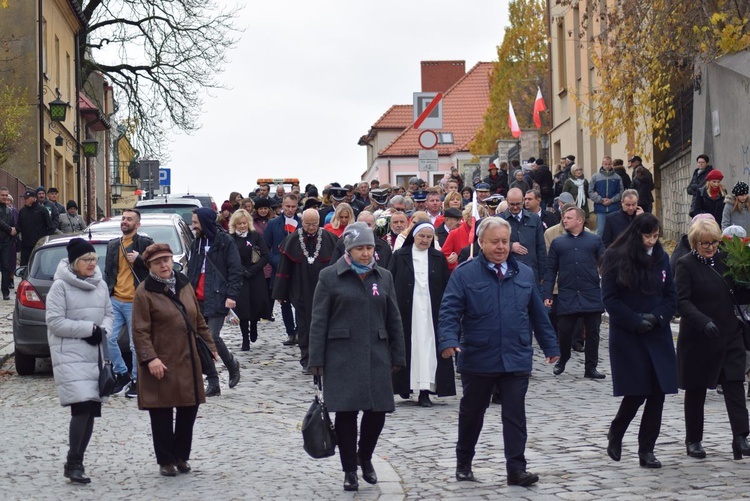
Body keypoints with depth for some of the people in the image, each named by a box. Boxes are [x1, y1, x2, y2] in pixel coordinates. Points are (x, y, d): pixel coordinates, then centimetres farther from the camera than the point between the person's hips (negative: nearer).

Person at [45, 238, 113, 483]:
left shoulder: (100, 285, 11)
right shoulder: (60, 287, -7)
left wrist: (103, 330, -5)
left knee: (91, 410, 6)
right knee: (82, 407, -16)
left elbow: (108, 314, 18)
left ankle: (78, 462, 15)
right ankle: (73, 463, -10)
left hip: (95, 354, 7)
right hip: (70, 356, -6)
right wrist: (90, 328, -14)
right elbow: (54, 321, -11)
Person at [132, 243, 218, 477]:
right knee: (162, 413, 0)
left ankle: (181, 456, 22)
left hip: (188, 361, 6)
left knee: (189, 409, 8)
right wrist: (150, 358, -20)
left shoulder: (184, 285, 11)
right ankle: (165, 460, 11)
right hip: (161, 364, -5)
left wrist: (210, 345, 17)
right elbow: (140, 331, -11)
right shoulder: (145, 292, -7)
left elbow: (198, 320, 19)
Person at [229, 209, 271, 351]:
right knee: (242, 308, -5)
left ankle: (253, 328, 34)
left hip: (256, 278, 1)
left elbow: (265, 256, -4)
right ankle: (245, 339, 5)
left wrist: (252, 270, -12)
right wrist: (242, 271, -13)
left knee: (257, 305, 2)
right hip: (239, 279, -1)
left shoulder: (256, 236, 2)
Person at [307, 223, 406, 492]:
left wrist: (398, 356, 10)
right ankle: (350, 470, 11)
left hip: (376, 355, 3)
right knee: (346, 412, -3)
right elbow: (319, 321, -1)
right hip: (343, 356, -3)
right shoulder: (330, 276, 0)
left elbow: (394, 319, 13)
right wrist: (317, 360, -5)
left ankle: (365, 458, 26)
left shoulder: (384, 277, 10)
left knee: (377, 410, 0)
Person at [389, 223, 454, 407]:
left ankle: (425, 390, -4)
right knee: (408, 346, 1)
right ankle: (405, 385, 11)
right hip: (406, 310, -1)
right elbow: (390, 283, 4)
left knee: (428, 346, -4)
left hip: (430, 311, 1)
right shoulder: (400, 256, 5)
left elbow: (446, 285, 7)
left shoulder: (438, 258, 9)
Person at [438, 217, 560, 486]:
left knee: (515, 415, -3)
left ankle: (516, 469, -1)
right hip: (477, 360, -2)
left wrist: (550, 346, 17)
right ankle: (463, 464, 29)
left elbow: (538, 313, 15)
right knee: (471, 413, 13)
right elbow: (449, 310, -10)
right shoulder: (464, 274, -4)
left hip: (516, 360, 2)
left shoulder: (525, 274, 9)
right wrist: (448, 340, -26)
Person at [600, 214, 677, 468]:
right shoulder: (616, 258, -6)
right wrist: (636, 321, -14)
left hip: (658, 335, 4)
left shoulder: (661, 258, 7)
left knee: (657, 392, -1)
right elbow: (609, 298, -7)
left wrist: (656, 317, -10)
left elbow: (671, 295, 8)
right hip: (627, 337, -4)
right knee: (637, 392, -6)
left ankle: (647, 450, 9)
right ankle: (615, 434, 21)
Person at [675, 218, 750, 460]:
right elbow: (682, 301, -16)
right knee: (696, 390, 9)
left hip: (729, 335, 3)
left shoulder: (723, 260, 6)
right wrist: (704, 321, -30)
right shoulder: (686, 265, -8)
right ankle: (693, 440, 22)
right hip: (698, 338, -3)